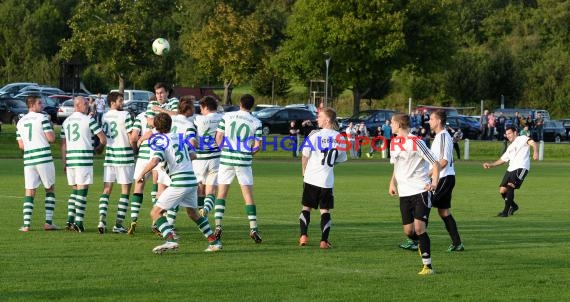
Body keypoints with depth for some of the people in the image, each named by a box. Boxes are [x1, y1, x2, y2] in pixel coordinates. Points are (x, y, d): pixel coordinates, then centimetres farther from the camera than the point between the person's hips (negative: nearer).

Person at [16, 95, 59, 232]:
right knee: (50, 189, 9)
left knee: (29, 192, 6)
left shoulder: (20, 122, 12)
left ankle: (26, 224, -3)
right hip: (44, 158, -4)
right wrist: (51, 128, 12)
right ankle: (48, 222, 2)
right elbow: (51, 138, -8)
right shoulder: (43, 118, -6)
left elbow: (21, 145, 12)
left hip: (28, 159, 4)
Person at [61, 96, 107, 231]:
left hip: (70, 159, 6)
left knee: (74, 190, 15)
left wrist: (64, 163, 20)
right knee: (82, 190, -4)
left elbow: (63, 144, 16)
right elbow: (103, 140, -2)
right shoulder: (88, 119, -4)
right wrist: (98, 149, 19)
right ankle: (78, 222, -8)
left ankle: (70, 220, 7)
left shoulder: (66, 122, 15)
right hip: (84, 158, -6)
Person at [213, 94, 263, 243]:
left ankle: (218, 227, 0)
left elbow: (218, 138, 1)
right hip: (244, 161, -1)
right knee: (248, 195, 5)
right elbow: (257, 145, -4)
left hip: (226, 159, 1)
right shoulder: (256, 122, -1)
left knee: (221, 193, 9)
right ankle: (253, 229, -1)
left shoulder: (227, 116, 1)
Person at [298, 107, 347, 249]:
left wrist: (304, 172, 13)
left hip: (311, 178, -2)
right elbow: (341, 159, 10)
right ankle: (324, 240, 0)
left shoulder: (315, 135, -10)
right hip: (327, 180, 2)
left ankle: (304, 236, 4)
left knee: (306, 207, 11)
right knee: (325, 210, 6)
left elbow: (305, 156, -3)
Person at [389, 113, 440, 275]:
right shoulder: (394, 142, 10)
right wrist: (392, 183, 12)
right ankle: (422, 244, 36)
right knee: (408, 231, 4)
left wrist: (434, 183, -23)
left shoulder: (416, 142, -12)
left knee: (419, 228, -16)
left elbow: (435, 163, -10)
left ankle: (428, 266, -10)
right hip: (404, 193, 7)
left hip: (421, 190, -7)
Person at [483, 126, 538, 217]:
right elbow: (502, 160, 36)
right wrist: (490, 165, 26)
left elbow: (533, 143, -11)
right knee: (502, 190, 1)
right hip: (510, 169, 8)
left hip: (521, 168, -8)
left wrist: (535, 152, -33)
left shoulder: (522, 139, 7)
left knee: (510, 186, -23)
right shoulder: (510, 147, 30)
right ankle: (513, 206, 26)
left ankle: (506, 212, -21)